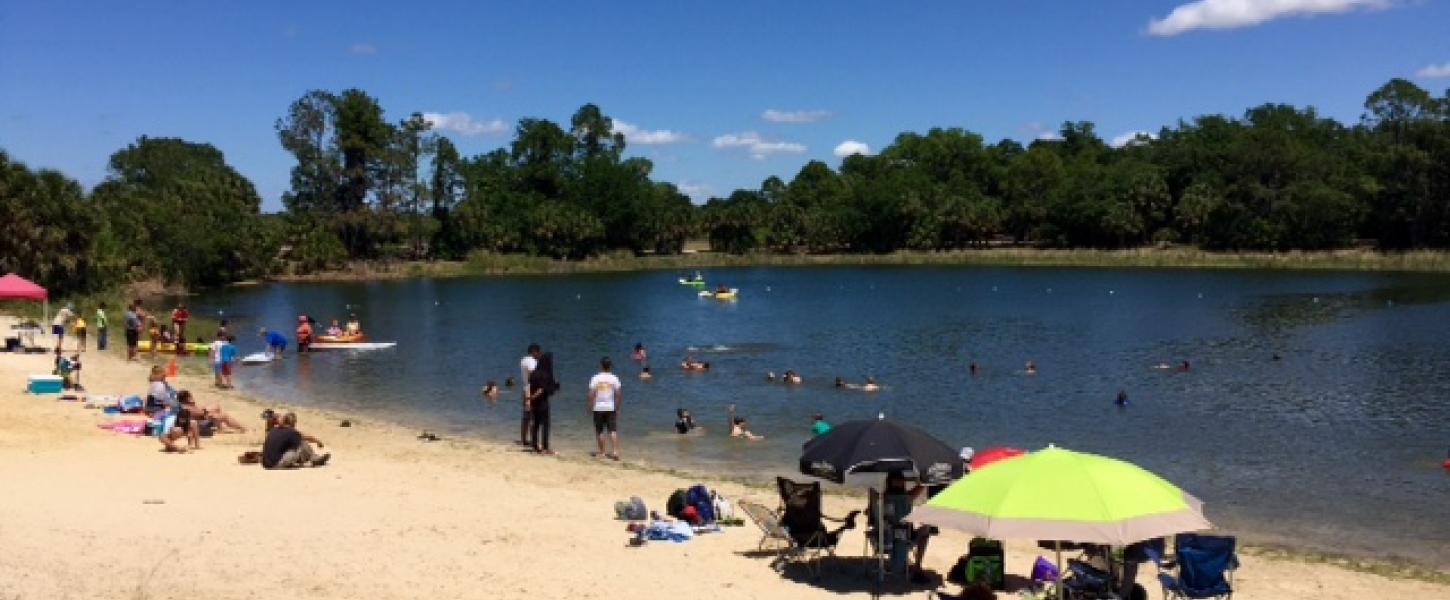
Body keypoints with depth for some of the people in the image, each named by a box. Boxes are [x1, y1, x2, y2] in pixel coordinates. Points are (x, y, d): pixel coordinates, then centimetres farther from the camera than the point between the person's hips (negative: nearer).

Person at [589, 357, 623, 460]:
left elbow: (591, 395, -8)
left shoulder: (595, 378, -6)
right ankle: (615, 451, -11)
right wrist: (617, 408, 9)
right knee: (613, 431, 0)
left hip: (598, 408, -1)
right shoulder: (614, 378, -2)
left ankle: (602, 451, 16)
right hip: (611, 408, 1)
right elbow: (618, 395, -1)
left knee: (599, 431, 10)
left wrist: (590, 407, 2)